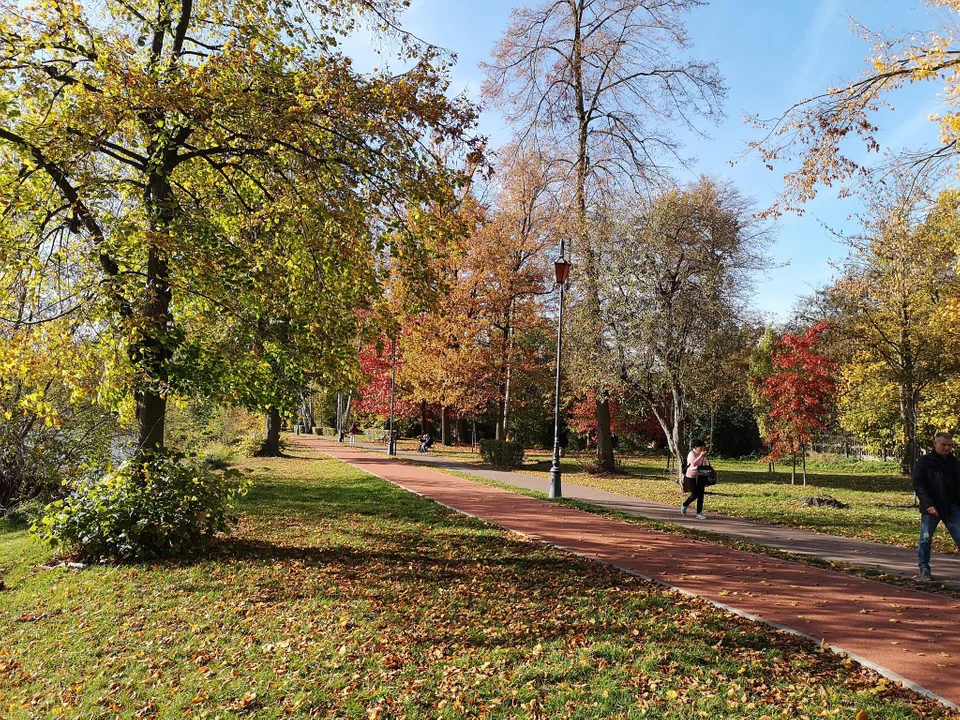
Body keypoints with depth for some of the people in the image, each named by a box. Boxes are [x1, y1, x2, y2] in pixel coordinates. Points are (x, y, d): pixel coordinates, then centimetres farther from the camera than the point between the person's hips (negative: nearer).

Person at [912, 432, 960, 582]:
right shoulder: (924, 462, -3)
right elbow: (918, 484, -8)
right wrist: (928, 504, -19)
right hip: (930, 508, -3)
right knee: (925, 539, 4)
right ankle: (924, 570, 14)